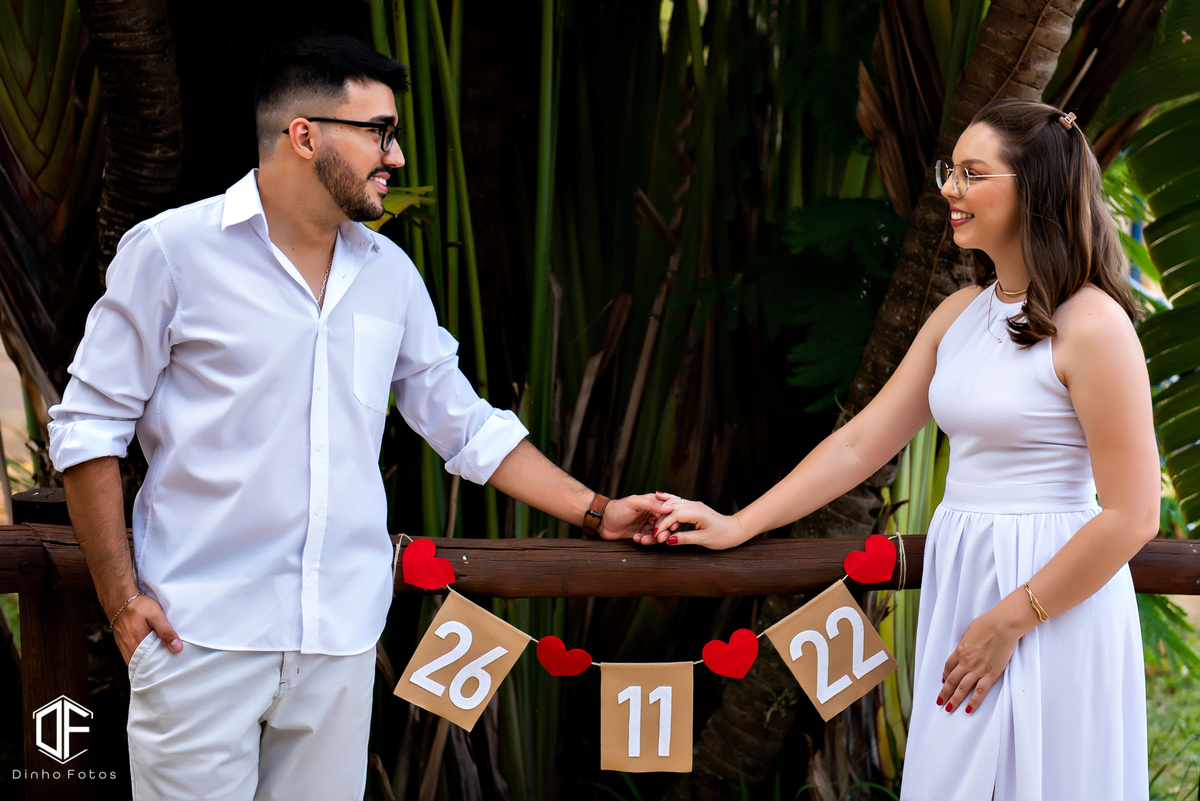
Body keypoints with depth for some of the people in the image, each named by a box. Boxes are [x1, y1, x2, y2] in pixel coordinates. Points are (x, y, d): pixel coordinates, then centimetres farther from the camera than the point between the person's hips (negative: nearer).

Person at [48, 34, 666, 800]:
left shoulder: (390, 272, 11)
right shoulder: (169, 250, -4)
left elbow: (466, 425, 18)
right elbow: (89, 425, -2)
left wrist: (597, 512, 13)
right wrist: (121, 598, -7)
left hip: (340, 642, 4)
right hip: (201, 638, -4)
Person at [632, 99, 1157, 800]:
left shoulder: (1091, 324, -13)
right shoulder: (961, 314, 10)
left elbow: (1132, 517, -16)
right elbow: (860, 443, 12)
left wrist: (1011, 619, -14)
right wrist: (737, 526, 7)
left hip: (1053, 593, -7)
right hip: (959, 580, 7)